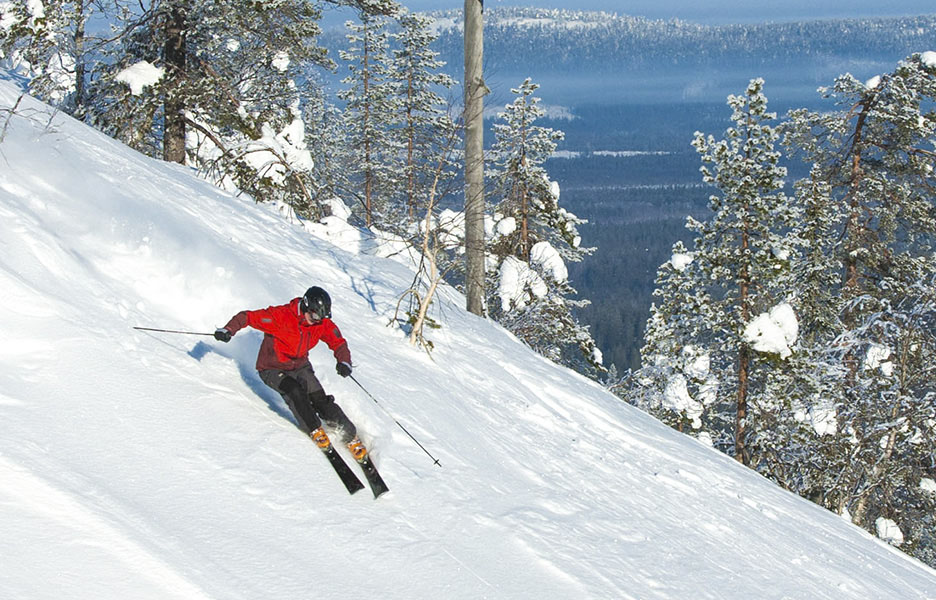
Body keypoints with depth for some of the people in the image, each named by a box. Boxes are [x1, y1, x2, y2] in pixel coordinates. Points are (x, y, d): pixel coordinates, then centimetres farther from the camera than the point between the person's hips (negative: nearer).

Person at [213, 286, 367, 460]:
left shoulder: (323, 324, -10)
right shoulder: (280, 316, -24)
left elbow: (338, 342, 0)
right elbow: (248, 317, -21)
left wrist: (344, 361, -21)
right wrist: (229, 330, -39)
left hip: (300, 366, 4)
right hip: (272, 368, -4)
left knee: (320, 399, -14)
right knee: (294, 390, -32)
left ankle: (350, 437, -2)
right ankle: (314, 430, -14)